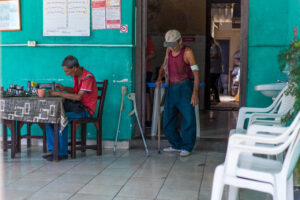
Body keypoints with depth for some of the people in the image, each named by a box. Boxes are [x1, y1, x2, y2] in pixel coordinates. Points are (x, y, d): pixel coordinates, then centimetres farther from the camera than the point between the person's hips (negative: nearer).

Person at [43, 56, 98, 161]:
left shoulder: (88, 77, -19)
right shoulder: (76, 76, 8)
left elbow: (78, 97, -27)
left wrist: (59, 94, -24)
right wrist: (63, 88, 5)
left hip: (87, 110, -9)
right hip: (78, 106, 9)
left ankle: (62, 153, -18)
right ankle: (53, 150, -5)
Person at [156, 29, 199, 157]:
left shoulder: (187, 52, -10)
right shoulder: (169, 50, 9)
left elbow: (196, 73, -15)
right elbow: (164, 66, 25)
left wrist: (195, 93, -23)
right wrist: (159, 78, 7)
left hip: (184, 88, -6)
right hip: (171, 89, 7)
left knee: (188, 119, -5)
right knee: (168, 120, 9)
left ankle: (187, 147, 9)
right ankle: (177, 145, 23)